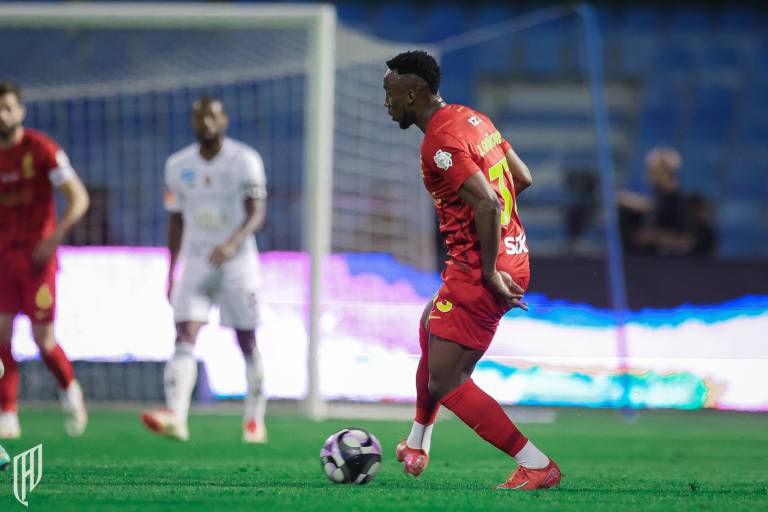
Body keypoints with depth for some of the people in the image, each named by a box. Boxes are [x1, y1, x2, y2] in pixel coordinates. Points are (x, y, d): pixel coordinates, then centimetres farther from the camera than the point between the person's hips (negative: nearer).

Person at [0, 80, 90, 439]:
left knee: (43, 340, -3)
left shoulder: (41, 149, -9)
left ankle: (69, 390, 25)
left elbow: (78, 198, -10)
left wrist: (53, 238, -19)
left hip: (36, 257, -4)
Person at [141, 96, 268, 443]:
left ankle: (255, 420, 19)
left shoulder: (244, 161, -6)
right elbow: (176, 222, 14)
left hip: (237, 264, -3)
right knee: (185, 337, -14)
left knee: (247, 343, 5)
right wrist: (171, 272, 13)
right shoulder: (178, 166, 7)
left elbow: (256, 213, -14)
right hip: (195, 265, 3)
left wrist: (232, 243, -32)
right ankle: (175, 417, -28)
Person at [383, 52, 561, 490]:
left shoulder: (441, 141, -19)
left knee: (445, 385, -8)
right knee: (431, 328, 31)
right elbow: (523, 178, 16)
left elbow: (487, 203, -28)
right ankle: (417, 447, 45)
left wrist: (489, 272, -21)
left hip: (479, 272, -11)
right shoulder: (473, 118, 10)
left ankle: (536, 466, -10)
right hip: (514, 255, 11)